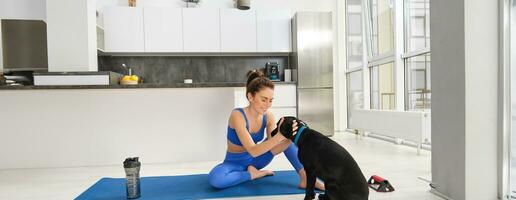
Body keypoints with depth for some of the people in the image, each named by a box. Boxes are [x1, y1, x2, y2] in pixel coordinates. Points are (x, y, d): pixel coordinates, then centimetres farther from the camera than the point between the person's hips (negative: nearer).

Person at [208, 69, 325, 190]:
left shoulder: (268, 117, -12)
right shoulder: (237, 115, -29)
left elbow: (273, 147, -19)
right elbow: (253, 151, -36)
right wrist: (279, 137, -49)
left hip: (256, 160, 4)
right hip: (236, 162, -4)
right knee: (215, 178, -37)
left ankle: (305, 178, -18)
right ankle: (253, 174, -14)